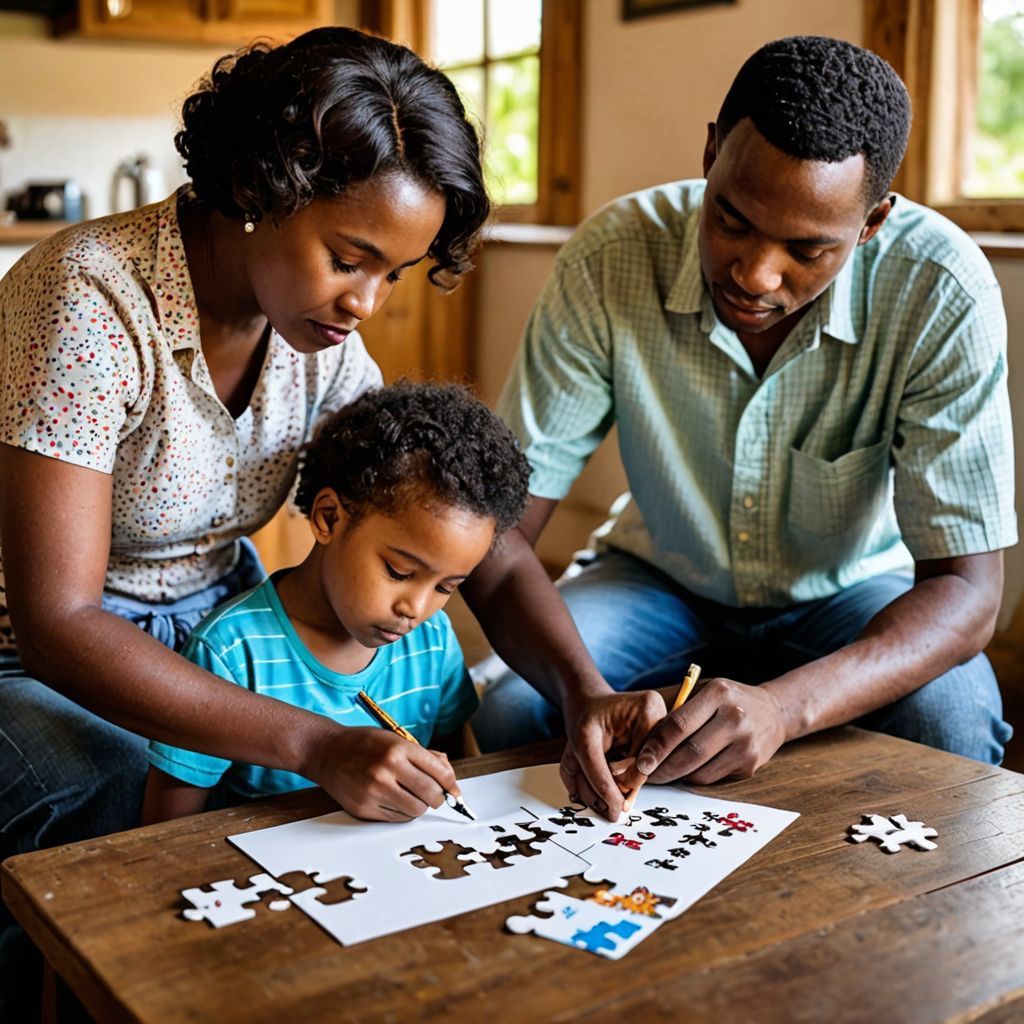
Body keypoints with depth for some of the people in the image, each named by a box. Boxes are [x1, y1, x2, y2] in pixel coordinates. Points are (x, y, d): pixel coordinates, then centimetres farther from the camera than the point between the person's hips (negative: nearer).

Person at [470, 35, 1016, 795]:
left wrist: (785, 705, -46)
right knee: (511, 710, -25)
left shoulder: (943, 295, -26)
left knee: (951, 728, -29)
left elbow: (966, 589, -27)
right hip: (662, 580, 1)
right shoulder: (612, 256, -23)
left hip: (850, 592, 0)